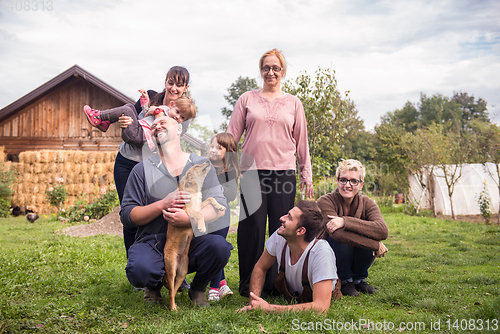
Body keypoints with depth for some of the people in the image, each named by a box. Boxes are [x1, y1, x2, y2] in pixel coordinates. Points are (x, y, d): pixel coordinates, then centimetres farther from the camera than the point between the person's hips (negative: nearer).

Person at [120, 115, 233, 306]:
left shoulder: (202, 165, 7)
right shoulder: (143, 169, 5)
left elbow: (219, 206, -4)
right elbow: (127, 215, -1)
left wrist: (190, 218, -25)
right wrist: (162, 205, -17)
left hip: (191, 242, 1)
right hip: (152, 243, -1)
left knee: (219, 246, -31)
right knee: (139, 270, -34)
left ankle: (198, 289, 4)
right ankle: (154, 285, 8)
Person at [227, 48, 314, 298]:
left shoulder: (293, 104, 13)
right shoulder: (247, 100, 10)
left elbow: (301, 141, 15)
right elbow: (231, 136, 9)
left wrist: (307, 175, 13)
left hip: (284, 172, 1)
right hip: (252, 171, -1)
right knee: (252, 228, -4)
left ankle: (276, 283, 11)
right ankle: (248, 284, 7)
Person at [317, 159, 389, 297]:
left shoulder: (366, 203, -8)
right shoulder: (325, 202, -18)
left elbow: (383, 231, -28)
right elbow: (337, 234, -35)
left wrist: (345, 222, -37)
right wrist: (376, 245, -32)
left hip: (357, 262, 3)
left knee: (366, 234, -25)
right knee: (342, 236, -31)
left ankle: (359, 279, -1)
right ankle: (345, 281, -7)